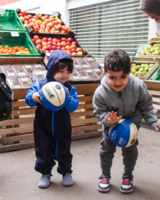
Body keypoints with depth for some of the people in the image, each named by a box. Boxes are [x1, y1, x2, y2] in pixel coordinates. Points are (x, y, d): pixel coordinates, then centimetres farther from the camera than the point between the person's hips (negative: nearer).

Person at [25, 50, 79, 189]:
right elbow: (28, 98, -10)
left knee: (63, 151, 13)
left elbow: (73, 107, -14)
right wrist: (33, 97, -32)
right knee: (43, 150, 11)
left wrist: (68, 97, -32)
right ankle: (45, 173, 30)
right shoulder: (40, 85, -10)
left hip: (62, 128, 0)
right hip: (43, 126, 0)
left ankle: (66, 172, 34)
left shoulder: (70, 89, -8)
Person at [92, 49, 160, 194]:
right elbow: (99, 112, -18)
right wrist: (109, 120, -37)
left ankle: (128, 177, 26)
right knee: (107, 148, 3)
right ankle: (105, 176, 26)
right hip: (112, 123, 0)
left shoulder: (138, 86, -29)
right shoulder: (100, 93, -32)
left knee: (130, 149, 4)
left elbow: (146, 105, -11)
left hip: (132, 121, 0)